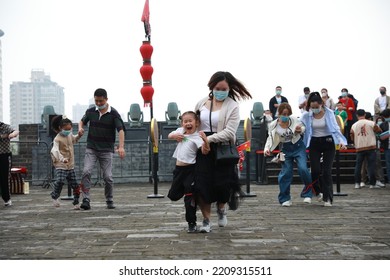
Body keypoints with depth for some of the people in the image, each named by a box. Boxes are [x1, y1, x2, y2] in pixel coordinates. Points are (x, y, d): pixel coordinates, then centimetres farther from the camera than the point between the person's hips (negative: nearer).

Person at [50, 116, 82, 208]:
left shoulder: (70, 135, 9)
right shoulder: (57, 139, -15)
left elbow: (74, 140, 35)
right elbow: (55, 150, -31)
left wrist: (78, 135, 14)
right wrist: (62, 159, -47)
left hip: (71, 166, 7)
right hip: (61, 166, -7)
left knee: (75, 185, 7)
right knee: (60, 181, -26)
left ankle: (76, 203, 20)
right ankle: (55, 197, 0)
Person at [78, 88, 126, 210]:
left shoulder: (113, 113, -8)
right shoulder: (91, 111, 4)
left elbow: (120, 130, -15)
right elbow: (82, 121, 22)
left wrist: (121, 146, -30)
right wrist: (80, 127, -3)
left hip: (106, 150, -2)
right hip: (91, 149, 2)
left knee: (108, 176, -2)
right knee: (86, 172, -16)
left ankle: (110, 201, 16)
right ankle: (86, 200, -14)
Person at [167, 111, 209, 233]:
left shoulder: (197, 137, -15)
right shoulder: (180, 131, 6)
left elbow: (205, 151, -28)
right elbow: (169, 136, 20)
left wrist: (205, 140, -48)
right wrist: (175, 135, -3)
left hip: (190, 169, -7)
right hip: (178, 168, 7)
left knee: (190, 198, -4)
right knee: (173, 195, 14)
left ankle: (192, 224, 4)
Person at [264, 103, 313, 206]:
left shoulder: (294, 120, -13)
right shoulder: (274, 125, -13)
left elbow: (303, 128, 5)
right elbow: (270, 138, -4)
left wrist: (300, 130, -19)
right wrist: (267, 149, -21)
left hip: (298, 147, -1)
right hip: (286, 149, 1)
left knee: (303, 169, -15)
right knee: (286, 173, -2)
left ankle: (307, 193, 6)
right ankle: (285, 199, 12)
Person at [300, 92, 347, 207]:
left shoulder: (329, 113, -6)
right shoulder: (306, 115, -3)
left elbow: (335, 128, -5)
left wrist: (341, 141, -16)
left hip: (328, 142, -1)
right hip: (314, 143, 1)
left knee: (326, 171, -6)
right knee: (315, 170, -7)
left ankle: (328, 198, 0)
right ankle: (318, 191, 21)